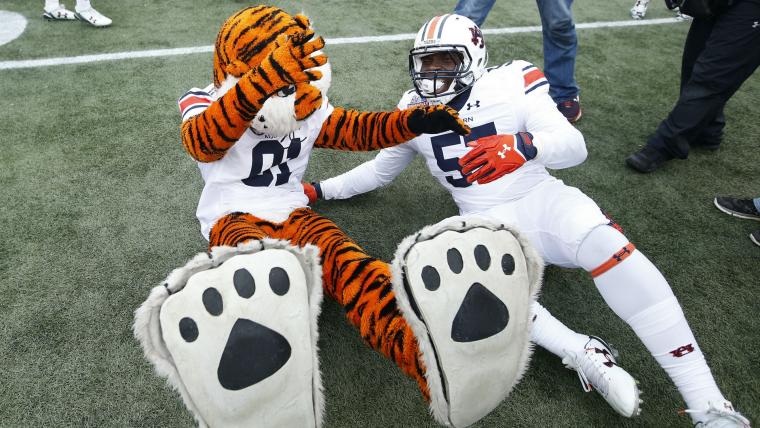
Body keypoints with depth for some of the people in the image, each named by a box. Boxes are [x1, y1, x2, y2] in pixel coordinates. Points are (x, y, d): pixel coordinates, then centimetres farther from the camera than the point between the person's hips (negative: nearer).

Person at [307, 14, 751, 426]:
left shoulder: (511, 83, -2)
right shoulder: (415, 112, 10)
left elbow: (575, 147, -13)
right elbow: (379, 170, 23)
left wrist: (523, 145, -35)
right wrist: (320, 190, 20)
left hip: (540, 198, -2)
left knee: (601, 242, -34)